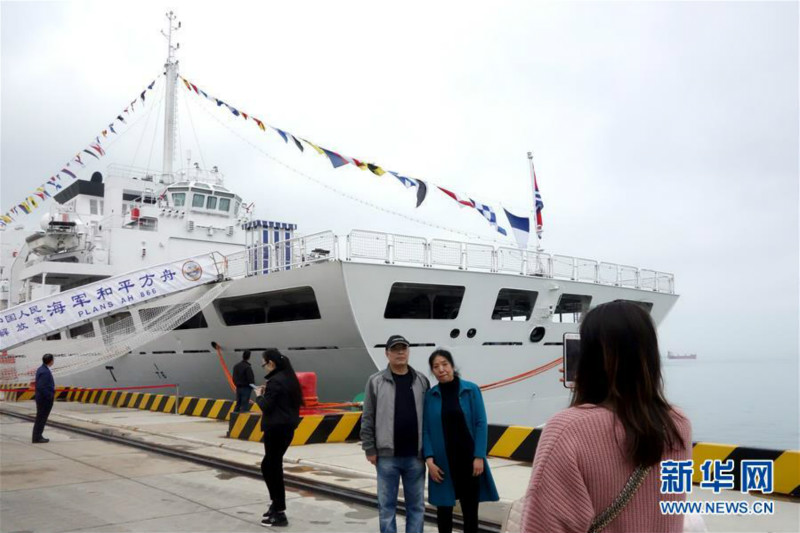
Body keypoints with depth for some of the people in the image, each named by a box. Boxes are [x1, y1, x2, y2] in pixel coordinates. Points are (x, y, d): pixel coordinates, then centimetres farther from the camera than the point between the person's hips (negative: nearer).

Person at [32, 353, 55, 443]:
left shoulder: (41, 369, 9)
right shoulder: (45, 372, -22)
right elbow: (41, 387, -28)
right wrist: (50, 396, -18)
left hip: (42, 398, 10)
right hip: (45, 399, -10)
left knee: (41, 418, 18)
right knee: (41, 418, 0)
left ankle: (37, 436, 27)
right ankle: (37, 438, 7)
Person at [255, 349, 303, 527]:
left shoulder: (274, 381, -17)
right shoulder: (289, 378, 10)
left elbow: (266, 406, -18)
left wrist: (259, 395, 2)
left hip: (276, 428, -9)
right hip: (288, 426, 9)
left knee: (272, 467, -1)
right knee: (269, 465, 20)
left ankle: (279, 513, 4)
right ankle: (277, 504, 25)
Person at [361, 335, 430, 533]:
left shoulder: (421, 381, 4)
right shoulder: (376, 381, -2)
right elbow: (367, 419, 0)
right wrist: (370, 449, -3)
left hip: (415, 456, 2)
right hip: (387, 456, -2)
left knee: (416, 505, 11)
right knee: (387, 505, 8)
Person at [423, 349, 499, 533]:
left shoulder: (470, 390, -5)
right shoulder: (430, 395, -1)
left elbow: (481, 424, -5)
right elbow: (425, 429, 0)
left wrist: (479, 457, -10)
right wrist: (429, 459, -8)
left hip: (468, 457, -1)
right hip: (442, 460, 1)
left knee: (470, 507, 9)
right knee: (443, 507, 9)